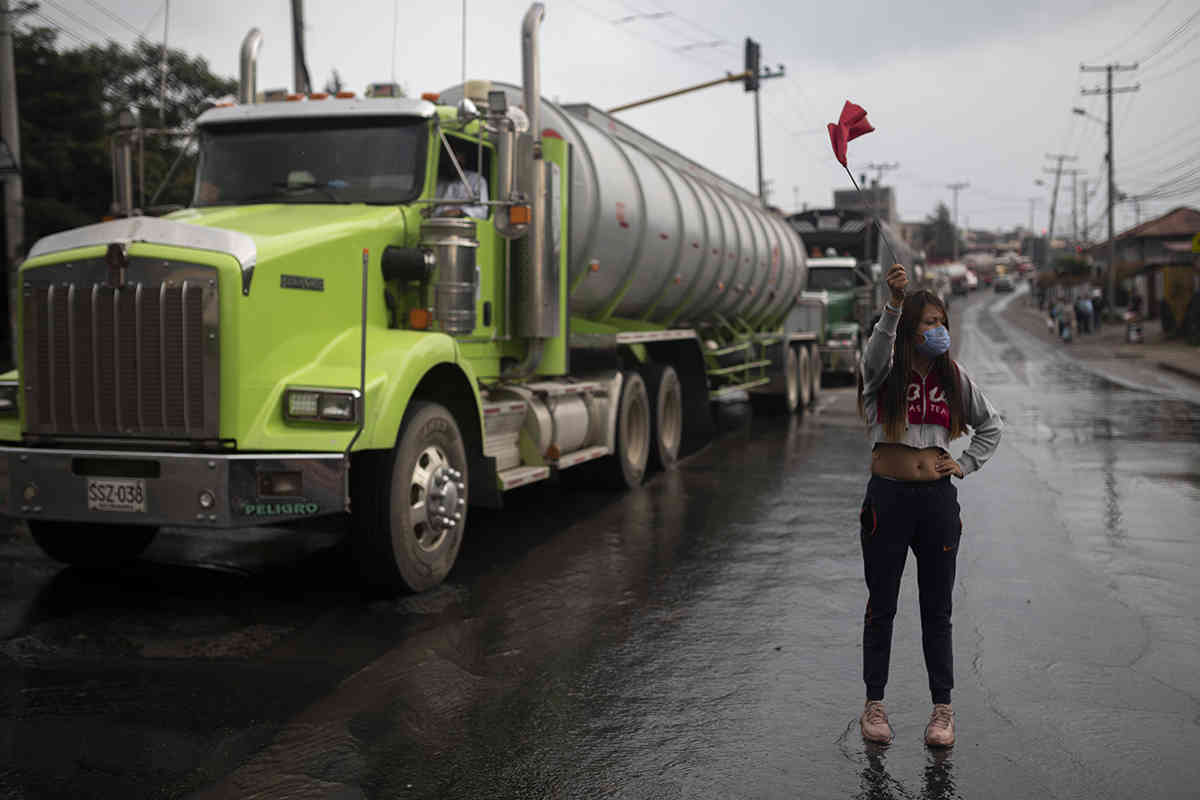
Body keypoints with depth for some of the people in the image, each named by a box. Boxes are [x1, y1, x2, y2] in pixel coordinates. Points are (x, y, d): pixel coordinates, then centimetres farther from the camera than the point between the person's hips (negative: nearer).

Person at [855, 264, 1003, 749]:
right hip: (888, 497, -2)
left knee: (937, 609, 8)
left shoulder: (953, 378, 8)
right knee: (881, 606, 7)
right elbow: (878, 347, -27)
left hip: (938, 499, 3)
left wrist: (966, 464, 7)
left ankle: (943, 709, 18)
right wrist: (894, 304, -43)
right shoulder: (884, 373, -3)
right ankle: (874, 705, 18)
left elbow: (990, 426, 21)